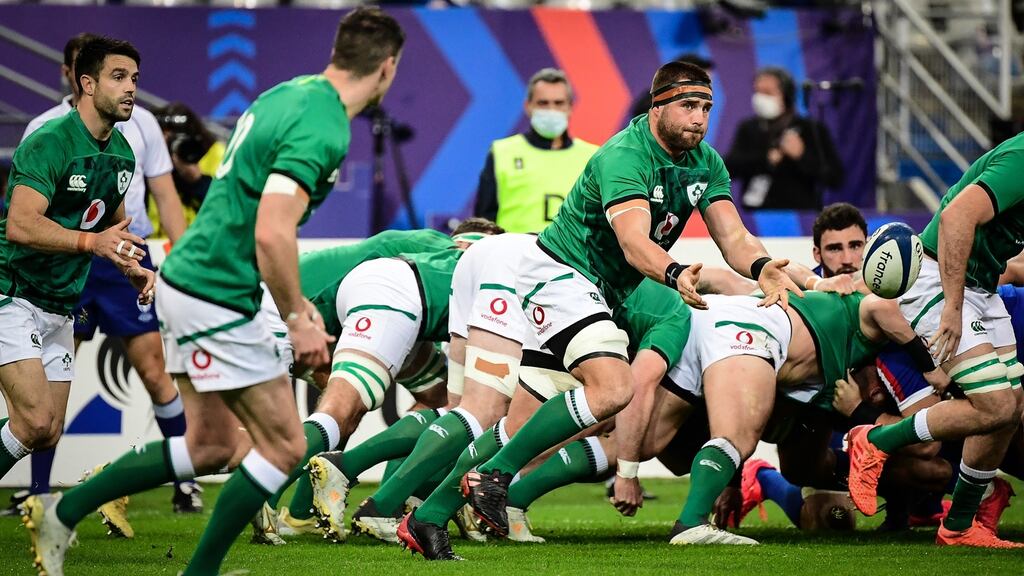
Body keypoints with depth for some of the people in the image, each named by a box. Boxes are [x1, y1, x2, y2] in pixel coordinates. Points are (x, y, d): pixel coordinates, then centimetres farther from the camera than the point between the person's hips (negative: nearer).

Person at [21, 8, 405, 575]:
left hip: (189, 280, 10)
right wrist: (298, 318, -16)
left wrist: (294, 301, 21)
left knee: (209, 446, 17)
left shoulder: (290, 93, 9)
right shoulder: (322, 131, -21)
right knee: (284, 447, 0)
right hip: (217, 299, -10)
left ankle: (60, 511, 21)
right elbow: (271, 234, -29)